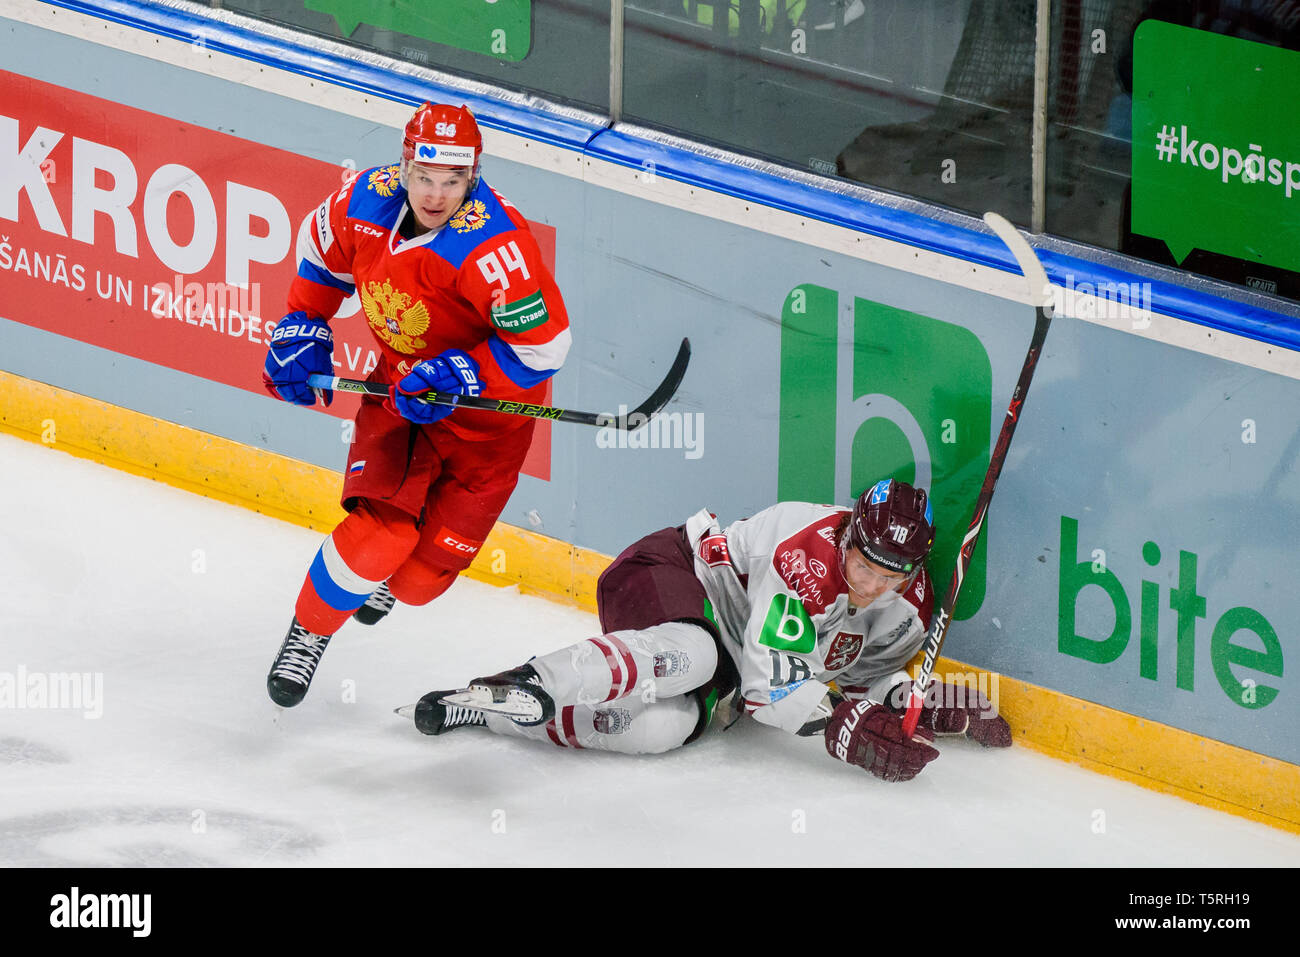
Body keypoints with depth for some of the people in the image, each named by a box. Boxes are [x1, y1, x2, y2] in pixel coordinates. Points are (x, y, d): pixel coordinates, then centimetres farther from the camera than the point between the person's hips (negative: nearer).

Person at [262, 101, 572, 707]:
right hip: (400, 386, 3)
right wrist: (302, 331, 5)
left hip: (487, 413, -3)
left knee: (420, 578, 0)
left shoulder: (493, 244, -31)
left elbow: (542, 346, -24)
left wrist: (460, 375, -29)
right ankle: (307, 634, 8)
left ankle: (388, 577, 40)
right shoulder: (368, 202, -15)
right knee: (378, 528, -19)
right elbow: (320, 251, 10)